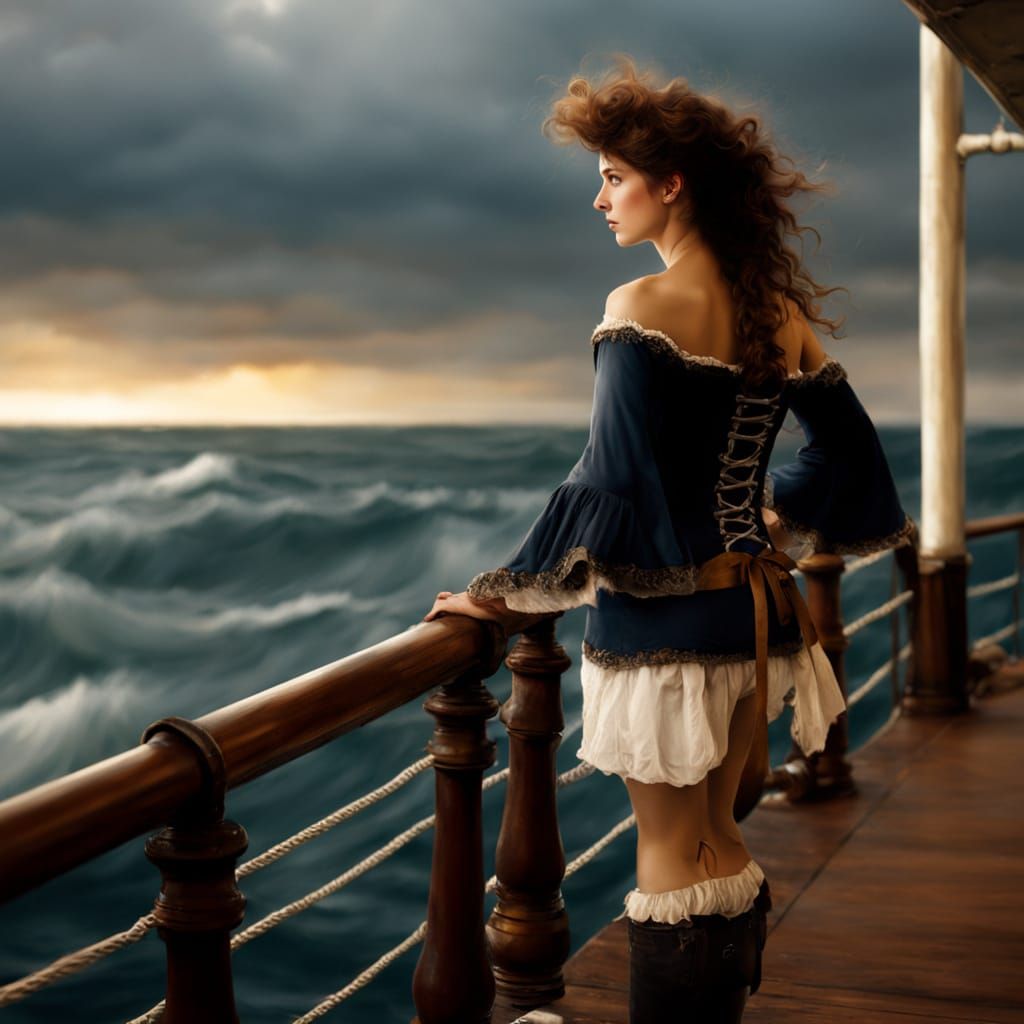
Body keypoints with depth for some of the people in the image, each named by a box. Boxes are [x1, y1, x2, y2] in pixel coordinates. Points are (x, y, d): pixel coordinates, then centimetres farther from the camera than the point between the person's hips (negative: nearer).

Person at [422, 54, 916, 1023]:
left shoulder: (643, 306, -14)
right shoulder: (780, 313, 6)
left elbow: (612, 477, -17)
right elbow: (846, 450, 13)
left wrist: (505, 589, -8)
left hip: (662, 618, -7)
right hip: (751, 609, 7)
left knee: (670, 854, 3)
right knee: (719, 842, 19)